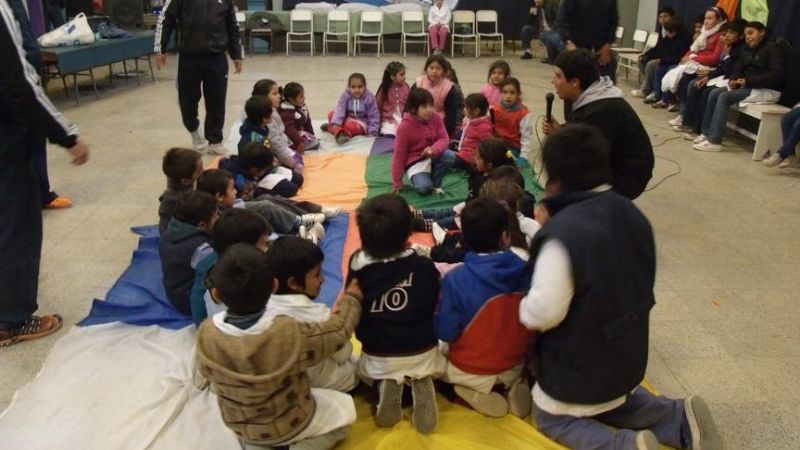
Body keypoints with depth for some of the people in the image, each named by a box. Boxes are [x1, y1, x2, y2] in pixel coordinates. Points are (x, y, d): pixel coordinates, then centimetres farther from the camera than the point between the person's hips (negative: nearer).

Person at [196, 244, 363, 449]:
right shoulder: (289, 334, -35)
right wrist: (351, 299, 1)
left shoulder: (206, 333, -25)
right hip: (289, 424, -3)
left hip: (238, 425, 3)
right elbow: (338, 331, -17)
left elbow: (207, 372, -4)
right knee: (344, 409, 20)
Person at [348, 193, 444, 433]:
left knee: (370, 370, 36)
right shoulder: (424, 266, -17)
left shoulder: (358, 269, -18)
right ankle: (420, 382, 0)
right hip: (422, 353, -1)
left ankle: (385, 386, 0)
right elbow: (436, 305, -3)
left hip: (377, 357, 1)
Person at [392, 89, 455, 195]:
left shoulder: (436, 118, -8)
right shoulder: (405, 127, -20)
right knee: (424, 188, -30)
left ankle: (435, 183, -2)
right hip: (415, 162, -5)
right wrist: (397, 182, -10)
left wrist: (433, 149, -36)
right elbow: (399, 155, -14)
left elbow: (444, 139, -10)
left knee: (450, 156, -26)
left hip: (432, 156, 5)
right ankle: (417, 178, 8)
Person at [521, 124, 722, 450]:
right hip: (628, 352, 7)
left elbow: (543, 312, -30)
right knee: (614, 395, 34)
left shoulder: (562, 233, -32)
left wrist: (523, 307, -7)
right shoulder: (631, 214, -5)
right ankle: (680, 419, 10)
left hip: (581, 363, -7)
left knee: (552, 418, 18)